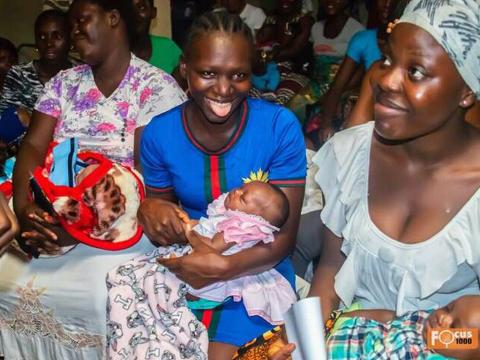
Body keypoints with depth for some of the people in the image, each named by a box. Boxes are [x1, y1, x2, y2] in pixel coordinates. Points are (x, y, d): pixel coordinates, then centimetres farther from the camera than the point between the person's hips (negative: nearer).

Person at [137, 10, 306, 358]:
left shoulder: (281, 127, -15)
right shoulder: (159, 133, -7)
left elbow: (285, 236, -13)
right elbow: (163, 218, 7)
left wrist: (225, 267, -29)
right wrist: (151, 211, -18)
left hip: (257, 273, -2)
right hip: (183, 269, 3)